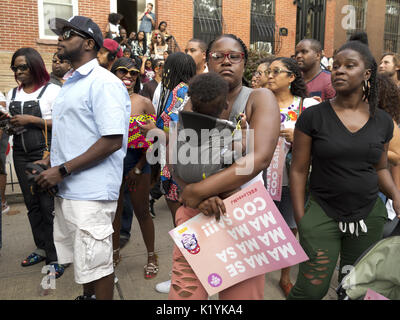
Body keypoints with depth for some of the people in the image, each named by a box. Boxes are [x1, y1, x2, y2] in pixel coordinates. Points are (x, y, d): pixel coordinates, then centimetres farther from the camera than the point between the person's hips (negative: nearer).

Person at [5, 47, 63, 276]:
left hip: (45, 154, -7)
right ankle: (41, 248, 24)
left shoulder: (52, 90, -5)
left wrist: (31, 120, -16)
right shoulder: (13, 94, 16)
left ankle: (54, 256, 3)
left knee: (48, 206, -6)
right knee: (32, 204, 11)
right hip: (21, 155, 7)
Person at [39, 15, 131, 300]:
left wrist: (62, 170, -19)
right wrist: (51, 163, 8)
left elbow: (112, 141, -21)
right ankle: (87, 296, 41)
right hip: (67, 190, 9)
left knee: (96, 264, 3)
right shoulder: (71, 83, 16)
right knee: (82, 258, 22)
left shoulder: (103, 83, -13)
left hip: (91, 193, -9)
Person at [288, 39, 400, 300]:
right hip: (323, 214, -3)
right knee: (311, 289, -5)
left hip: (369, 215, 4)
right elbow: (299, 170, -6)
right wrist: (300, 220, -8)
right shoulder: (313, 117, -8)